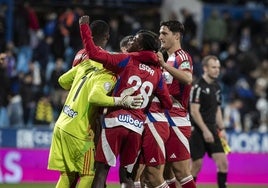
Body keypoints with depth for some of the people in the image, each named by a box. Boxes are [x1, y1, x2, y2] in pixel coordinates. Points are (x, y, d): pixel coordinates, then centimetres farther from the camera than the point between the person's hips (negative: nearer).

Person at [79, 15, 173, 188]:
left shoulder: (127, 60, 1)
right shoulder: (157, 73, 14)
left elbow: (94, 53, -7)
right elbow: (167, 103, 16)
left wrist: (84, 26, 5)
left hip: (116, 121, -4)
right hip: (137, 127, 4)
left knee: (102, 170, -3)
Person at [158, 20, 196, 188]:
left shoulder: (182, 57, -9)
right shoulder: (170, 59, 20)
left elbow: (187, 79, -30)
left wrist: (164, 65, -35)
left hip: (177, 122, -10)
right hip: (166, 121, 10)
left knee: (181, 172, -13)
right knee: (167, 173, 11)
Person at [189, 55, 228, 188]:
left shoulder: (216, 87, 13)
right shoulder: (198, 87, -11)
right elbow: (194, 112, -16)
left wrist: (221, 129, 13)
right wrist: (205, 131, -19)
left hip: (212, 129, 7)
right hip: (198, 131, -7)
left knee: (223, 163, -3)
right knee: (197, 165, -4)